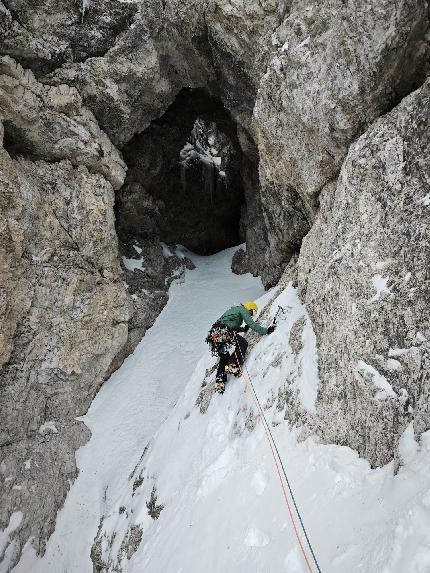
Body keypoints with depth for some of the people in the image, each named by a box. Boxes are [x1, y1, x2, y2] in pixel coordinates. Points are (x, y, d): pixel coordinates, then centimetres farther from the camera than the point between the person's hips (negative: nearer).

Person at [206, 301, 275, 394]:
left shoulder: (234, 310, 33)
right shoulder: (243, 310, 6)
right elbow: (252, 325, -4)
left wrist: (243, 329, 44)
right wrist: (266, 331, 0)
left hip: (214, 334, 9)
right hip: (223, 332, -9)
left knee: (224, 358, 16)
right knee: (242, 343, -3)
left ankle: (219, 382, 11)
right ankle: (234, 366, -15)